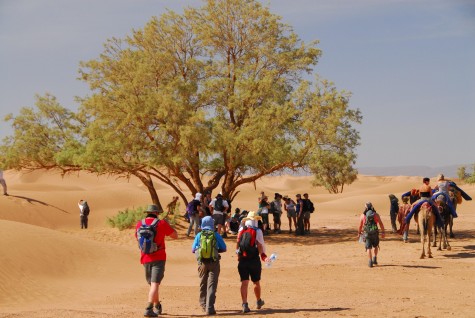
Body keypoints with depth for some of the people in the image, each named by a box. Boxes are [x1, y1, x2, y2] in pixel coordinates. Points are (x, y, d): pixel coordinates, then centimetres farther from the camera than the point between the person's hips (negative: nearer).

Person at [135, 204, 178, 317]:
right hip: (159, 258, -5)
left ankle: (157, 307, 34)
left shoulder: (139, 224, 4)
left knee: (152, 284, 20)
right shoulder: (162, 223, -6)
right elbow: (175, 236, 4)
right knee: (155, 284, -10)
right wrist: (166, 225, 16)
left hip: (145, 259, 5)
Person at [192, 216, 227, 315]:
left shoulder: (199, 235, 2)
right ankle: (209, 308, -13)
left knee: (203, 284, 18)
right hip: (214, 262, -2)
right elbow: (223, 248, 7)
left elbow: (193, 250, 7)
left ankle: (203, 304, 31)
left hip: (202, 263, 2)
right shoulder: (216, 235, 0)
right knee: (211, 285, -3)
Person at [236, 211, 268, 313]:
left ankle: (245, 304, -11)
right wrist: (263, 256, 1)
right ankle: (258, 302, 32)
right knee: (256, 282, 14)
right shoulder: (257, 231, -7)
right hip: (254, 260, -2)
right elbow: (260, 245, -9)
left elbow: (237, 244, 9)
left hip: (242, 260, 2)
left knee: (244, 282, 0)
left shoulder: (241, 230, 4)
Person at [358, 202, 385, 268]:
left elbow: (360, 226, 4)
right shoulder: (376, 215, 0)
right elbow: (381, 224, -4)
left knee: (368, 248, 5)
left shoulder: (363, 215, -1)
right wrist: (383, 232, 3)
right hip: (375, 233, 1)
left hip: (366, 234, -1)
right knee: (375, 246, 23)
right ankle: (375, 259, 16)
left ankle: (370, 262, -5)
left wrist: (359, 233, 17)